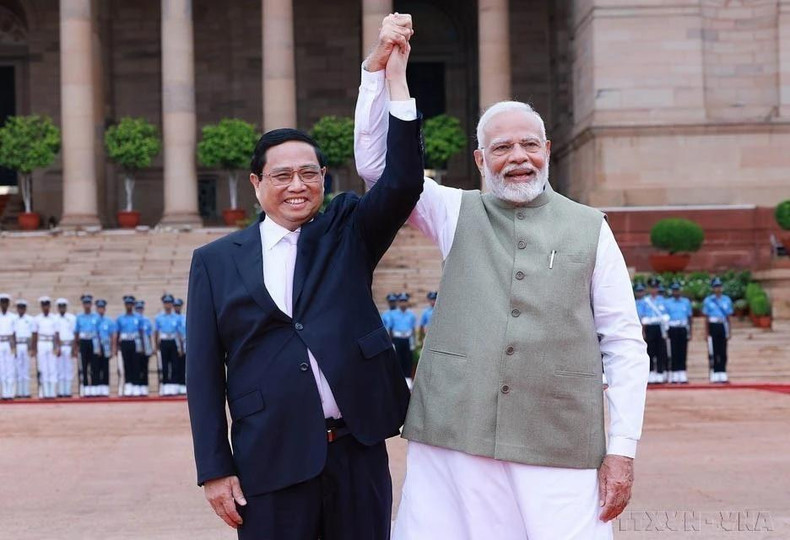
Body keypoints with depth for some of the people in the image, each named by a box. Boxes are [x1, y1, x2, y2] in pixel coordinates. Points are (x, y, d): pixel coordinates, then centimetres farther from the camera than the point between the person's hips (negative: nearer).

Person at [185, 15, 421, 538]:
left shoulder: (347, 232, 8)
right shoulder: (217, 260, 6)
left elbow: (403, 183, -9)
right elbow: (204, 372, 4)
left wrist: (396, 75, -15)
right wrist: (215, 469, -2)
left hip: (358, 450, 1)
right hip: (270, 458, -1)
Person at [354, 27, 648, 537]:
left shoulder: (590, 229, 7)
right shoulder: (458, 214, 11)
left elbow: (624, 344, 6)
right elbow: (376, 162, 6)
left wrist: (622, 449, -1)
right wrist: (381, 71, -4)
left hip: (561, 452, -1)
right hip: (456, 438, 1)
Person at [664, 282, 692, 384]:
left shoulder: (686, 302, 12)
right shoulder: (667, 302, 5)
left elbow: (689, 318, 13)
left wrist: (689, 333, 7)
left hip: (683, 329, 2)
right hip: (672, 329, -2)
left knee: (683, 353, 2)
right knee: (674, 353, -3)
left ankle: (682, 376, 4)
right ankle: (674, 377, 0)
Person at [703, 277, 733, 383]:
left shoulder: (727, 300, 10)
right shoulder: (708, 300, 3)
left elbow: (728, 317, 12)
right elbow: (706, 318, 3)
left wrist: (728, 332, 8)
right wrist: (706, 333, -3)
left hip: (723, 326, 3)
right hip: (713, 327, -3)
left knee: (723, 353, 4)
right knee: (714, 353, -3)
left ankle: (722, 375, 7)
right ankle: (714, 376, 0)